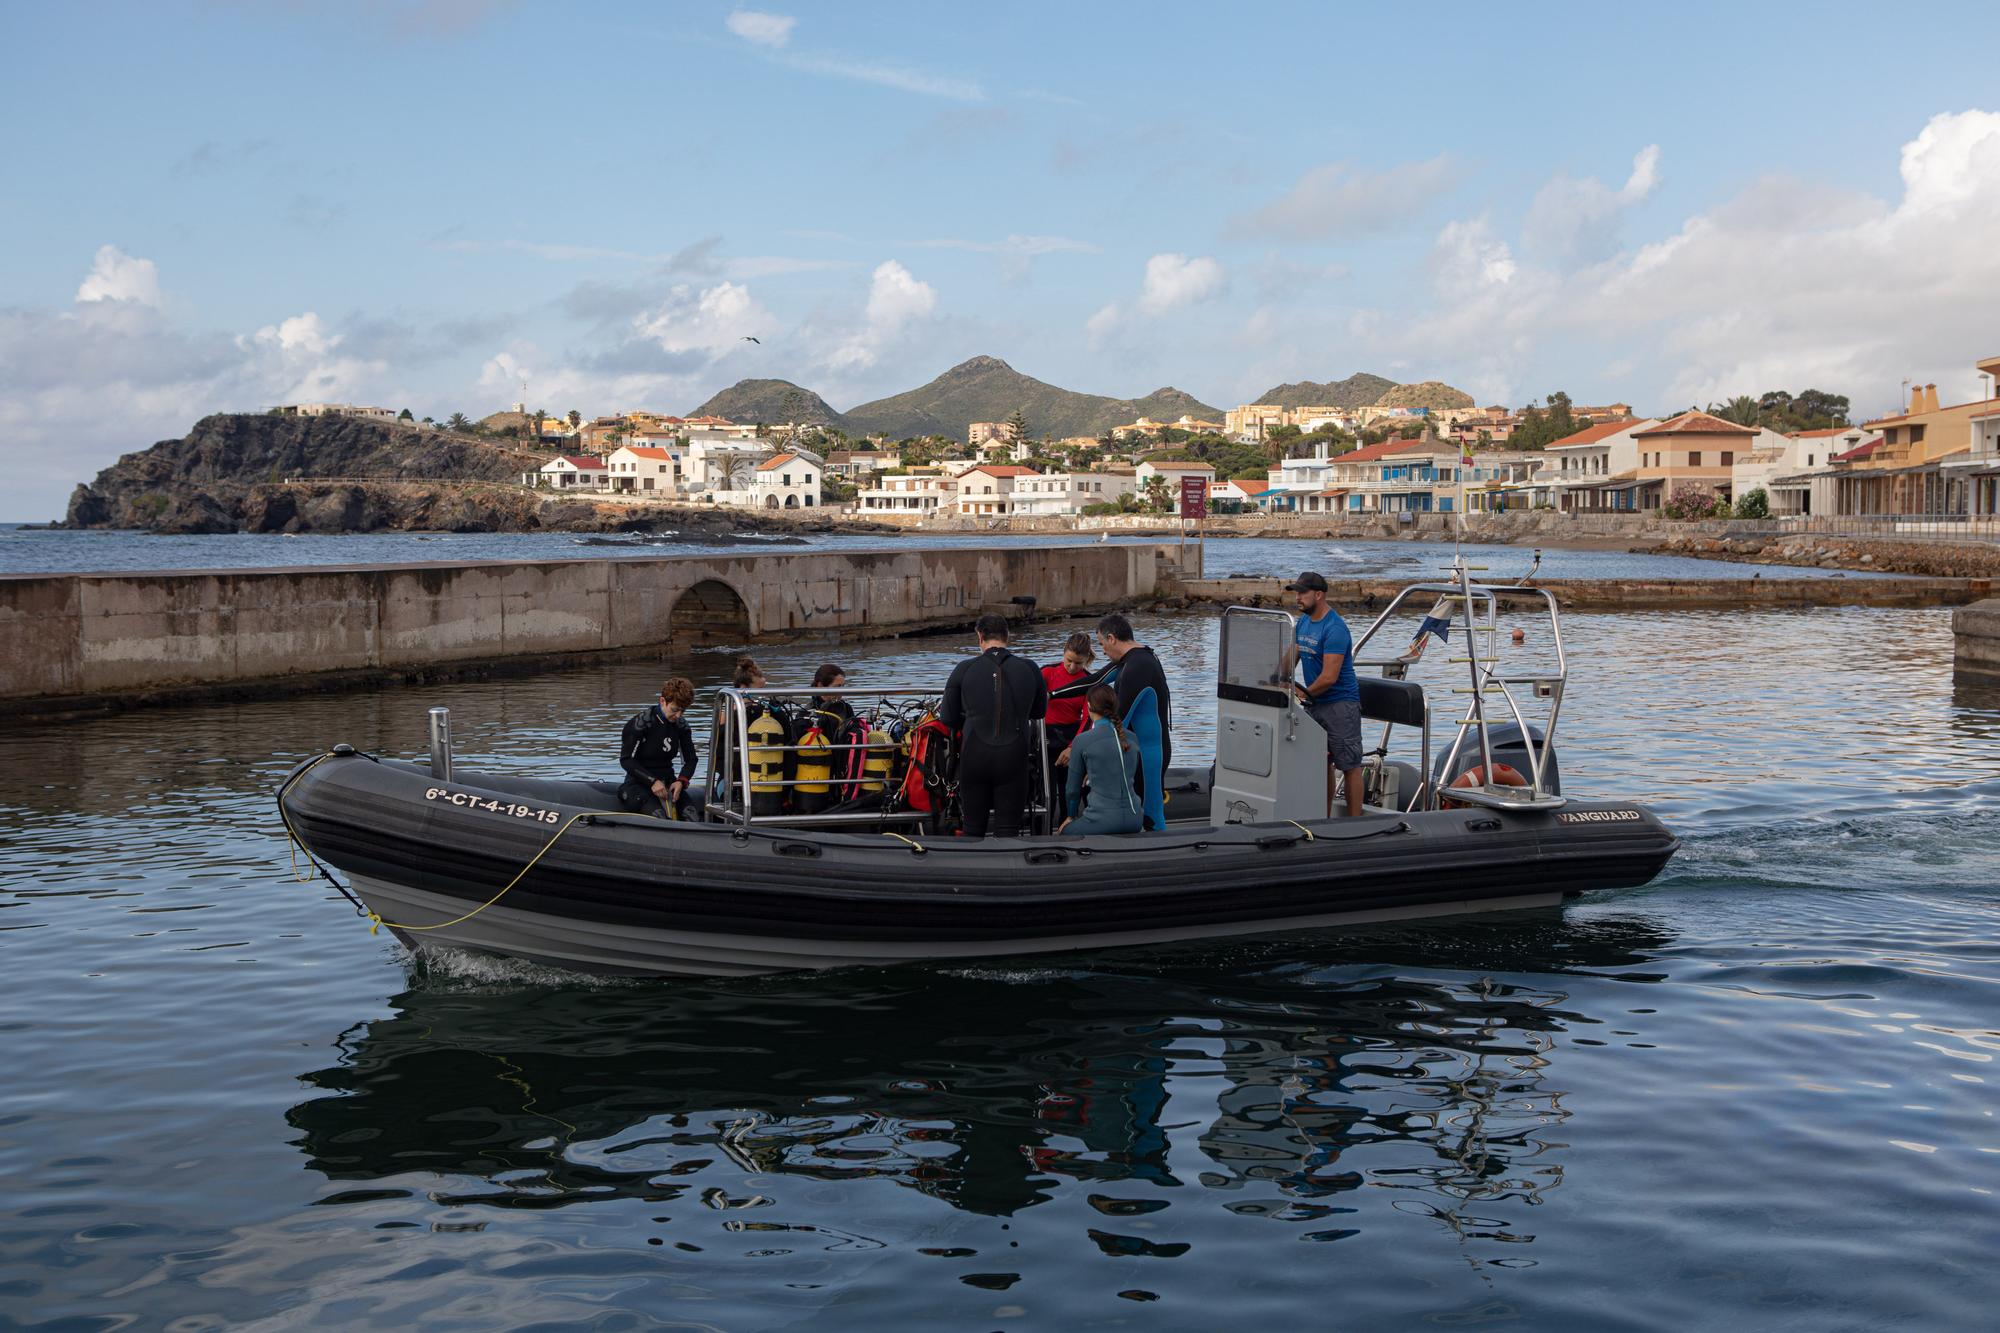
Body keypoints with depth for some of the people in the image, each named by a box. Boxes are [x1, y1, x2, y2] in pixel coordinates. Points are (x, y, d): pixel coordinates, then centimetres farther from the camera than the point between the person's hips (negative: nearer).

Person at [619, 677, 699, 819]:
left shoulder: (681, 725, 7)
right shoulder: (641, 723, -10)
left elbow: (690, 760, 12)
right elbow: (626, 760, -10)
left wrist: (681, 781, -9)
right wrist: (653, 781, -19)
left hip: (667, 782, 5)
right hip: (639, 784, -5)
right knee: (660, 818, -33)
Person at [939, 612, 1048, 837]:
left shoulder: (964, 670, -3)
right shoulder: (1029, 669, 1)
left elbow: (948, 718, 6)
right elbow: (1039, 711, 17)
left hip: (974, 756, 0)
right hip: (1014, 757, 0)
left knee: (973, 829, 11)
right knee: (1008, 830, 3)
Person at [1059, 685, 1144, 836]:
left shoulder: (1083, 740, -6)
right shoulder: (1132, 738, 8)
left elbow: (1073, 788, 4)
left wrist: (1071, 816, 22)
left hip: (1103, 821, -6)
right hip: (1134, 820, 6)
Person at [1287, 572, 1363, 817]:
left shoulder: (1334, 629, -19)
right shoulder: (1302, 622, 9)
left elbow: (1329, 677, -22)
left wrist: (1305, 694, -8)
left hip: (1340, 704, -9)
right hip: (1314, 703, 9)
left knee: (1349, 765, -4)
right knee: (1322, 763, 13)